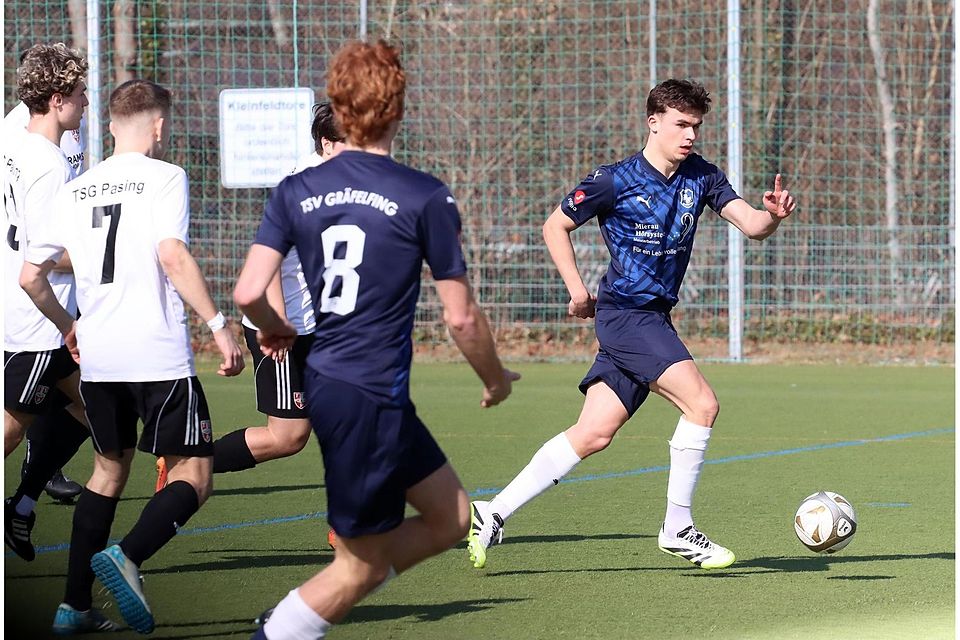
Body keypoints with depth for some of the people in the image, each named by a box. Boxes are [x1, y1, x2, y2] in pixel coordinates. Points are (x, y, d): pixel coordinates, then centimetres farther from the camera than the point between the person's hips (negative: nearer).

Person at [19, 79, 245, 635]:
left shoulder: (76, 191, 13)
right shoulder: (164, 177, -4)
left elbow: (31, 277, 15)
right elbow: (172, 257, -18)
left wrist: (68, 326, 31)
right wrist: (218, 325, -17)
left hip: (96, 358, 6)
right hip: (159, 355, -6)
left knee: (110, 467, 21)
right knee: (194, 476, 1)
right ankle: (125, 557, -24)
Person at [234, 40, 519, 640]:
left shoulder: (296, 191, 3)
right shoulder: (426, 197, -10)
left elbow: (248, 294, -4)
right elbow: (461, 317, -7)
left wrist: (274, 328, 19)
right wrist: (496, 379, 12)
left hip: (322, 380, 7)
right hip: (370, 395, -7)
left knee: (450, 516, 18)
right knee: (362, 564, 4)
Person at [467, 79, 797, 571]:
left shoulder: (702, 176, 6)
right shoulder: (615, 181, -9)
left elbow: (749, 224, -4)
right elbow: (555, 226, 2)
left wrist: (770, 216, -26)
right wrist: (577, 288, -6)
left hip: (654, 319, 7)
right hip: (626, 313, -7)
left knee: (593, 434, 4)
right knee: (702, 402, -18)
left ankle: (492, 514, 10)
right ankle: (677, 530, -9)